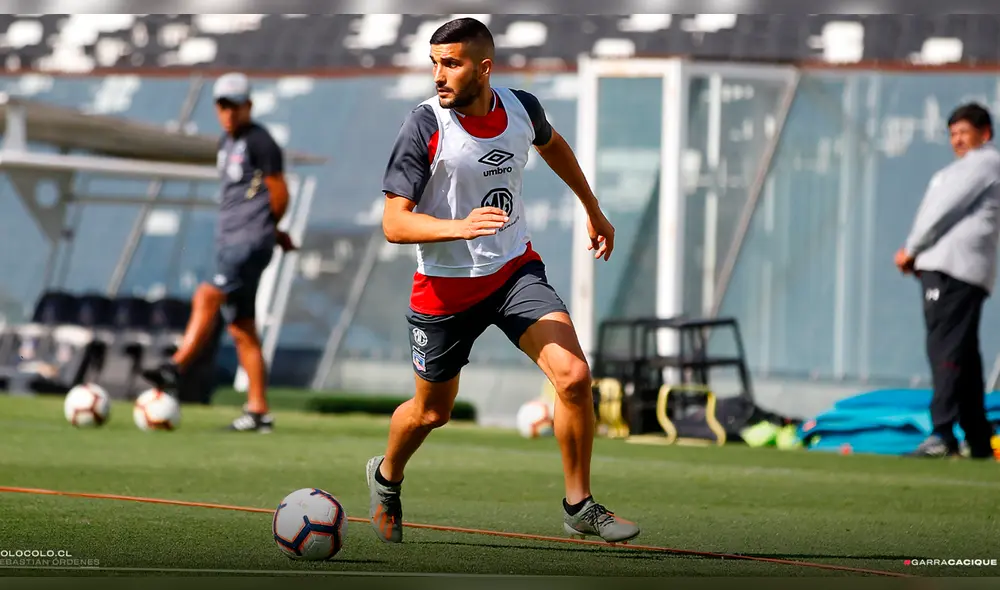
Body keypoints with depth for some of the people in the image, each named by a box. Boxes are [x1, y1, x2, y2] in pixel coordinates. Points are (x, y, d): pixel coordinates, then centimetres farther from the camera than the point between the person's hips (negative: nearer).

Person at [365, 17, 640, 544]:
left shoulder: (521, 108, -6)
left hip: (515, 270, 3)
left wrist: (593, 211, 29)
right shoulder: (424, 127, -19)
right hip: (445, 286, -3)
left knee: (573, 376, -18)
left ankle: (579, 507, -2)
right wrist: (461, 227, -39)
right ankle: (386, 478, 46)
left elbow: (552, 145, 20)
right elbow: (394, 224, -22)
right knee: (431, 412, 13)